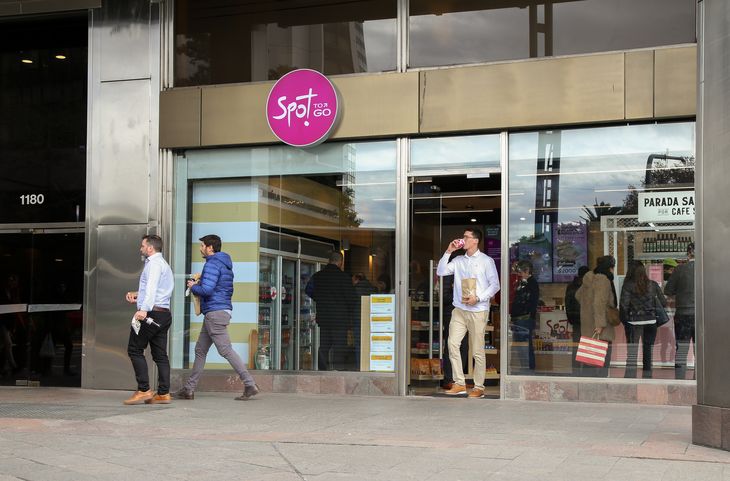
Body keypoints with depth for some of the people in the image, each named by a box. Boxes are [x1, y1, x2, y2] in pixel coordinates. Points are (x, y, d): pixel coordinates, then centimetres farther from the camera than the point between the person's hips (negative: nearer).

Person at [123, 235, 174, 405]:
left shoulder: (154, 263, -8)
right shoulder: (163, 264, 23)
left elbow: (152, 287, -24)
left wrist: (144, 309, -35)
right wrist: (137, 295, 18)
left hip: (150, 314, -9)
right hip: (164, 313, 9)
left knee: (135, 350, -3)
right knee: (160, 354, 6)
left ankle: (144, 390, -7)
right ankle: (163, 393, 3)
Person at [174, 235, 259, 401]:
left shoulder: (212, 264, -13)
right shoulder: (225, 265, 18)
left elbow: (207, 290, -23)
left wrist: (193, 287, -3)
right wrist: (200, 281, 15)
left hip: (215, 313, -11)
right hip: (222, 311, 11)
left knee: (226, 350, -12)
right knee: (200, 350, 13)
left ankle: (250, 385, -14)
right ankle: (189, 389, 17)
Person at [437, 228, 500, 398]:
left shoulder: (486, 261, -1)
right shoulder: (458, 260, 12)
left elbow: (495, 285, -4)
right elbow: (441, 272, 5)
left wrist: (478, 298, -15)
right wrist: (448, 252, -1)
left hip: (478, 310, -5)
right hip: (459, 309, 5)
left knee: (477, 350, -2)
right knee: (453, 344, -5)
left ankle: (479, 387, 5)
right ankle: (459, 384, 2)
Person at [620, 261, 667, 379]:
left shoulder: (627, 286, -8)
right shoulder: (653, 285, 1)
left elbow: (623, 305, -11)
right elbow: (663, 302, 3)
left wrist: (623, 320, 1)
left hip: (633, 322, -2)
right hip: (650, 321, 3)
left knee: (631, 353, 2)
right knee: (648, 351, 12)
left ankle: (630, 376, -1)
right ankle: (647, 375, 15)